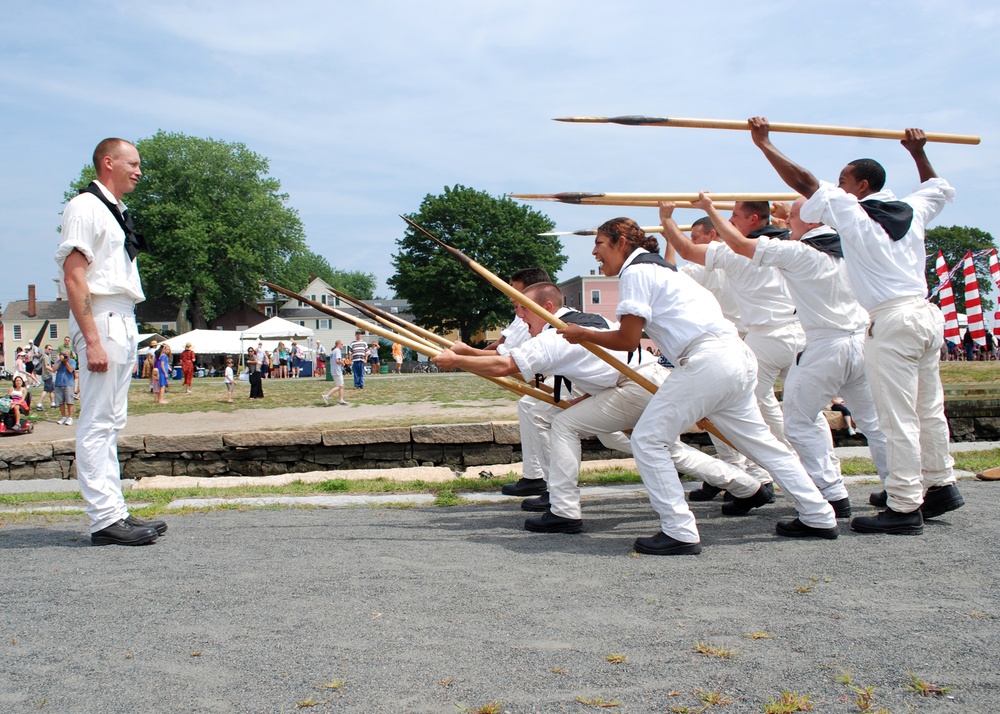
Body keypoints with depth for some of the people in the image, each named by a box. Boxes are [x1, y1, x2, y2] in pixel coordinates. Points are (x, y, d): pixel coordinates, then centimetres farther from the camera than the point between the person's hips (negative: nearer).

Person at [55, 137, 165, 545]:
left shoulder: (116, 212, 21)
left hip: (123, 323, 10)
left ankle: (114, 512, 17)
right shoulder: (85, 208, -7)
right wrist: (92, 340, -21)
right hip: (99, 320, -10)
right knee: (97, 423, -8)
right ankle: (104, 520, -6)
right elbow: (73, 276, -15)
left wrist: (125, 333, 15)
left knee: (111, 424, 11)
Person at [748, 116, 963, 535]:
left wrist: (764, 143, 0)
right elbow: (940, 188, 35)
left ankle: (904, 508, -4)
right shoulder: (911, 211, 13)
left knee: (898, 418, -6)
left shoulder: (853, 212, -6)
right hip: (927, 314, 8)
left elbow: (803, 181, -7)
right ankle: (940, 485, 30)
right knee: (928, 409, 18)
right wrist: (918, 153, 44)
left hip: (893, 322, -8)